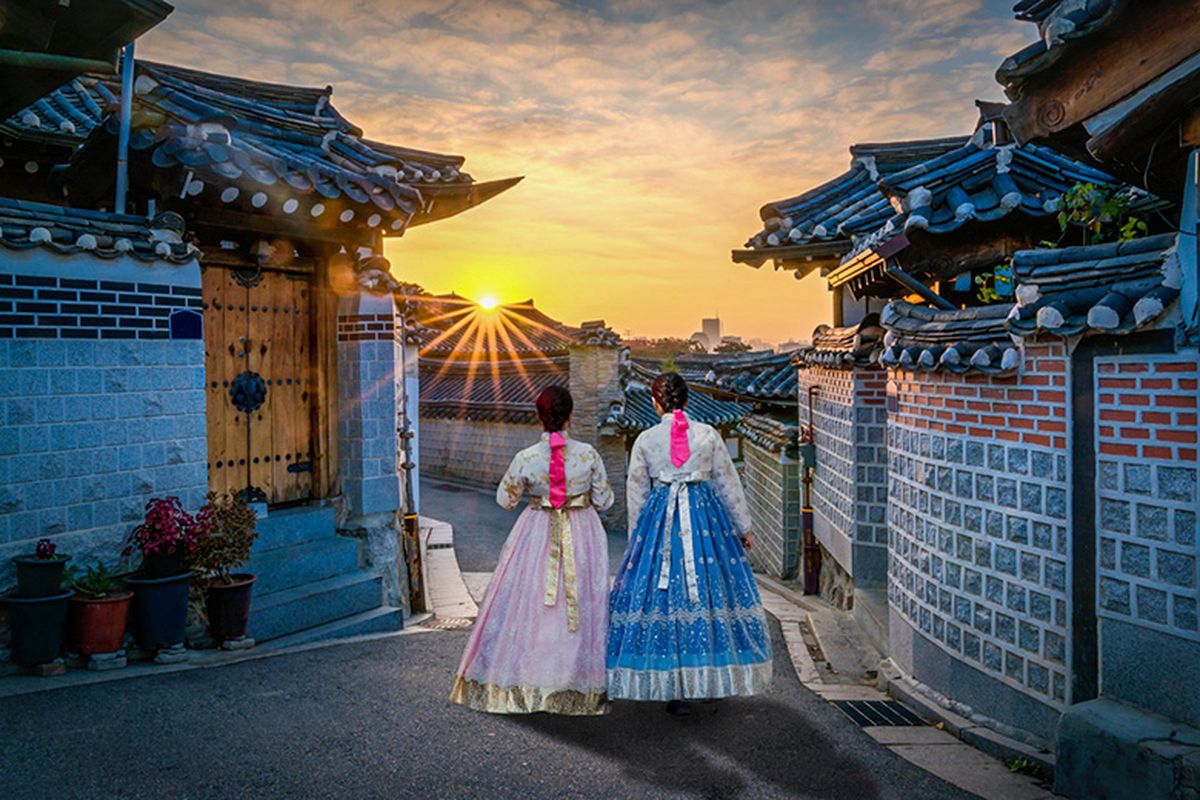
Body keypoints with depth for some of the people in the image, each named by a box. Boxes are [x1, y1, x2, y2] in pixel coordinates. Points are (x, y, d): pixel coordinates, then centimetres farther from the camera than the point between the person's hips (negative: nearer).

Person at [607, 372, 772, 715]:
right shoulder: (709, 434, 1)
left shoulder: (645, 440, 0)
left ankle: (675, 688, 5)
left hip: (660, 518, -1)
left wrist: (636, 539, 16)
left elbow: (636, 492, 5)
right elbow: (729, 483, 6)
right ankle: (713, 678, 18)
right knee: (709, 583, 10)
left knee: (662, 593, 4)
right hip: (705, 517, 1)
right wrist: (743, 527, 15)